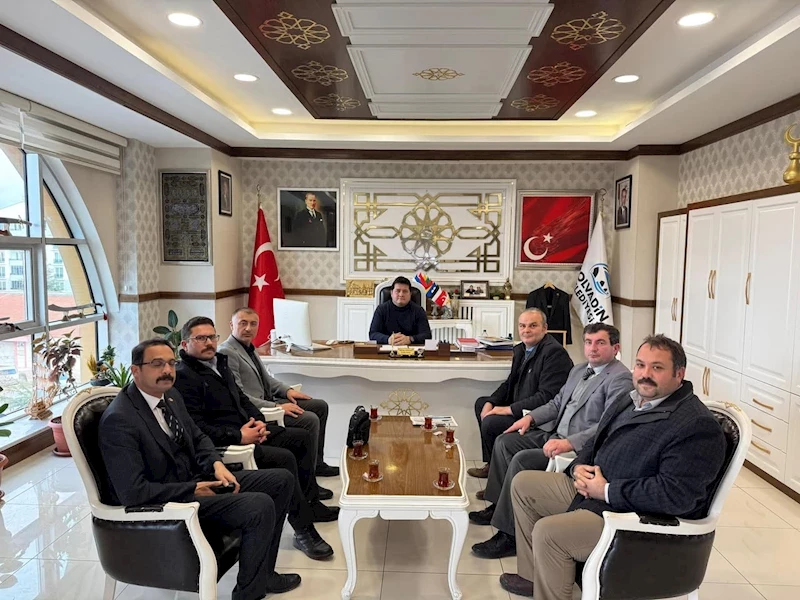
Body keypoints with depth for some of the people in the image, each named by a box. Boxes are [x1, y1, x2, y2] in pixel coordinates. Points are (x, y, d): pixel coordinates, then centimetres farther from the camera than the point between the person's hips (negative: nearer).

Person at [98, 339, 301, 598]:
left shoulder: (170, 395, 4)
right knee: (260, 506, -25)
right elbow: (132, 492, -26)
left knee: (281, 479, 3)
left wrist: (216, 464, -5)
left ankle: (263, 573, 14)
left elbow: (198, 438, 16)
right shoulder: (118, 420, -22)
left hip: (194, 480, 9)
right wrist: (193, 490, -19)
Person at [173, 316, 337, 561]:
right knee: (284, 458, -24)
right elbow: (195, 429, -22)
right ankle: (303, 530, -13)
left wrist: (258, 421, 2)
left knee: (301, 437, 8)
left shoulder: (219, 362, 15)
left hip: (245, 430, 10)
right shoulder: (183, 377, -15)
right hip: (222, 444, -10)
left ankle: (311, 504, 19)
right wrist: (239, 437, -22)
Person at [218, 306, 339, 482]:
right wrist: (277, 407, -24)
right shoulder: (227, 352, -17)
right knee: (310, 420, -22)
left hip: (267, 402, 10)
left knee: (320, 406, 9)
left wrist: (286, 390, 8)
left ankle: (316, 463, 19)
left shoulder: (248, 347, 13)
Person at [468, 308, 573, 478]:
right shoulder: (521, 349, 8)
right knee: (481, 403, 15)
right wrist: (490, 403, -2)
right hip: (518, 405, 10)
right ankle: (491, 463, 18)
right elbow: (510, 383, 16)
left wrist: (509, 409, -24)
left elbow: (546, 396, -27)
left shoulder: (555, 353, -22)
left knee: (490, 422, -22)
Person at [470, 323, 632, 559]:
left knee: (521, 460, -23)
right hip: (554, 433, 10)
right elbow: (556, 403, 23)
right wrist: (530, 417, 7)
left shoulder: (620, 379, -14)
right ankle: (498, 506, 17)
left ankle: (508, 535, -12)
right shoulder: (579, 370, 15)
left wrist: (569, 443, -34)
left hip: (579, 448, -10)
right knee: (504, 442, 5)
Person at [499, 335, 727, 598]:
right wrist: (579, 467, -2)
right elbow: (596, 443, 21)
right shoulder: (628, 400, 10)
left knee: (547, 532, -27)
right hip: (592, 490, 10)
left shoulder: (698, 426, -19)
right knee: (523, 483, 12)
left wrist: (607, 491, -21)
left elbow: (676, 494, -27)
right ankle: (533, 577, 21)